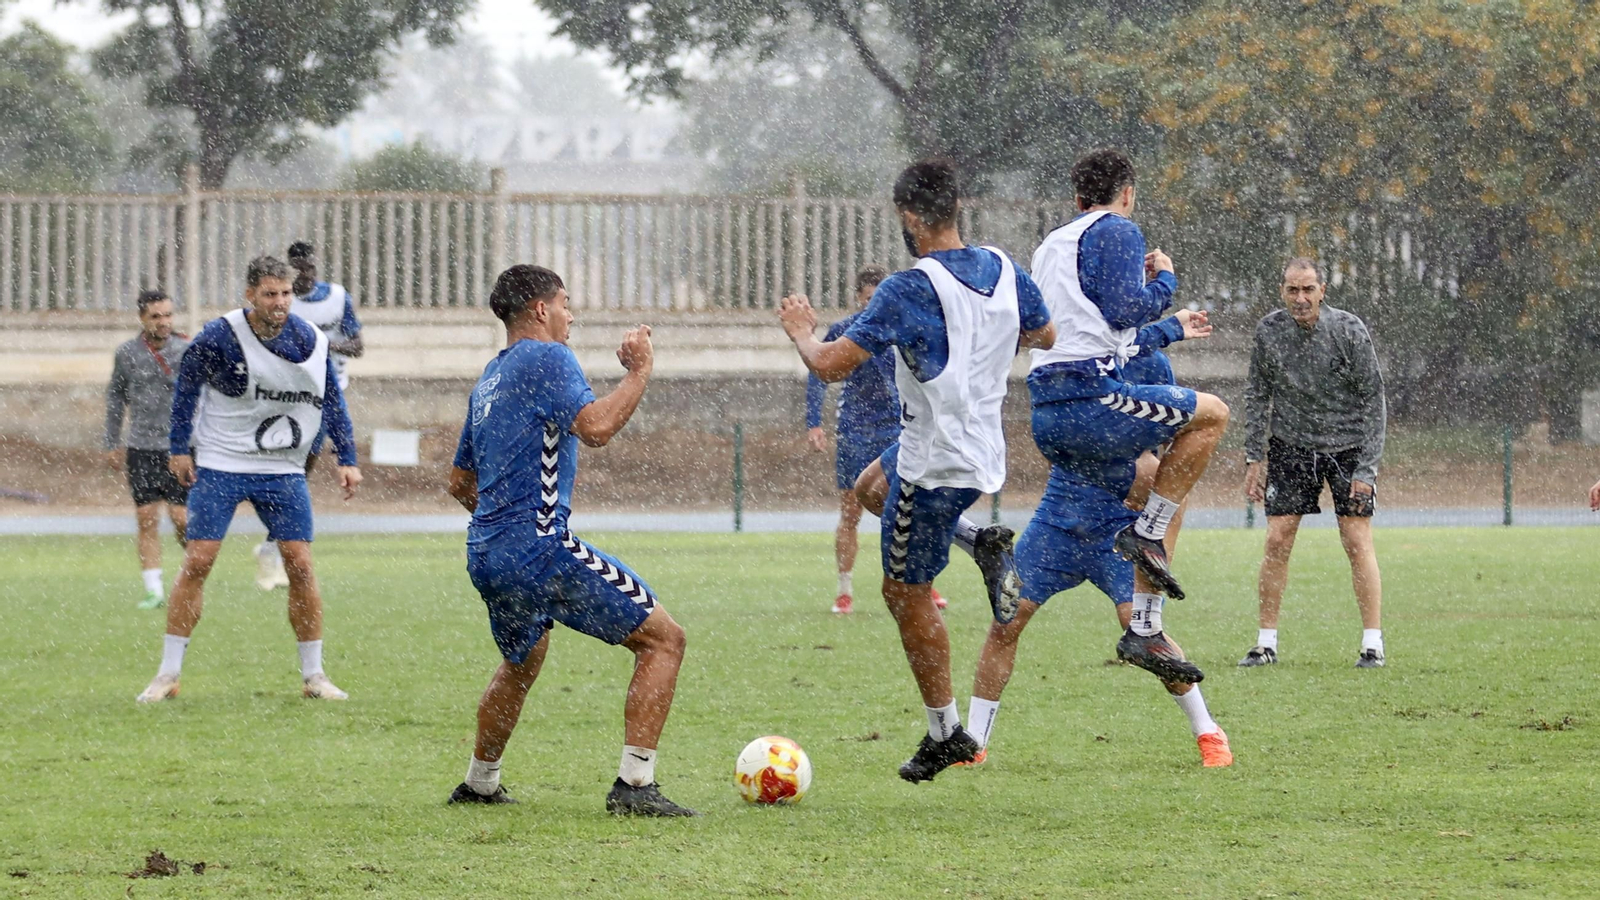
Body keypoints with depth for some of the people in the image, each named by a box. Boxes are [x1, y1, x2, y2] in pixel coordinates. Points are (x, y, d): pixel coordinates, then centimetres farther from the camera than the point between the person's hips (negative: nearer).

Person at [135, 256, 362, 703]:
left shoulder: (311, 342, -2)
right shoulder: (218, 337, -12)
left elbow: (331, 400, 10)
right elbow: (187, 386, 2)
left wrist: (347, 460, 7)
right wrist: (180, 448, 0)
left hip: (283, 470, 3)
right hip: (220, 465, -3)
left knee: (300, 563, -4)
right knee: (197, 561, -8)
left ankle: (313, 675, 8)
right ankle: (168, 674, -1)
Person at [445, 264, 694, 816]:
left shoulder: (490, 377, 21)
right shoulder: (546, 358, -6)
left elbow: (460, 482, 28)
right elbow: (595, 426, -23)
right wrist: (640, 370, -12)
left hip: (486, 557, 9)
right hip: (538, 547, -9)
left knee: (523, 661, 34)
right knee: (662, 640, -5)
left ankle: (479, 784, 42)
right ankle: (634, 786, -14)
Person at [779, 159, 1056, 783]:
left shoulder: (908, 291, -23)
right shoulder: (1004, 271, -1)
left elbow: (831, 364, -21)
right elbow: (1043, 334, 18)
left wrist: (801, 332, 0)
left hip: (933, 462, -8)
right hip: (985, 447, 8)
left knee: (907, 593, 7)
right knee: (872, 488, 32)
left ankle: (945, 733, 12)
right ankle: (983, 545, 13)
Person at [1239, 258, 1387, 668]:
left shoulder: (1349, 331, -16)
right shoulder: (1269, 330, -8)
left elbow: (1373, 400, -11)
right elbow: (1258, 396, 5)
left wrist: (1366, 468, -15)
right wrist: (1254, 458, 0)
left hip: (1347, 446, -2)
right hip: (1290, 446, 2)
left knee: (1357, 542, -7)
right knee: (1277, 541, -4)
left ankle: (1373, 644, -2)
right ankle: (1266, 642, 4)